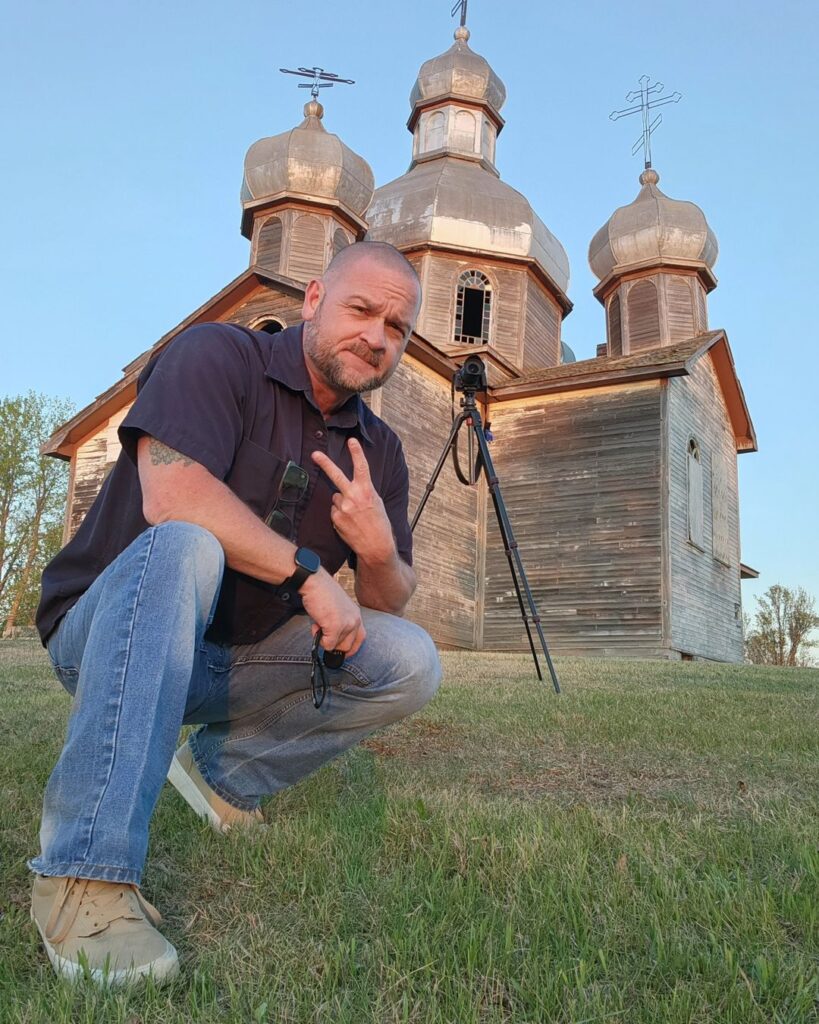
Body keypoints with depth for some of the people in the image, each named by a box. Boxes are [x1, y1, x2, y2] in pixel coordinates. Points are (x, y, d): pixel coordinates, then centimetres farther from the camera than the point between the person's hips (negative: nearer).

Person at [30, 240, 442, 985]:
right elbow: (169, 492, -32)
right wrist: (306, 571, -26)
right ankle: (85, 875, -32)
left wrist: (380, 551, -20)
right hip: (109, 635, -5)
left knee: (412, 663, -10)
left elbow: (391, 604, 3)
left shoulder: (378, 449, 4)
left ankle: (226, 771, 8)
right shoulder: (219, 356, -13)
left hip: (233, 662, 6)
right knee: (184, 546, -37)